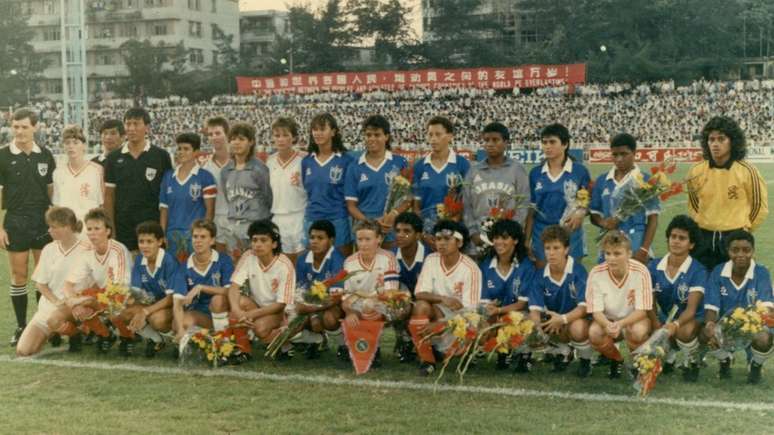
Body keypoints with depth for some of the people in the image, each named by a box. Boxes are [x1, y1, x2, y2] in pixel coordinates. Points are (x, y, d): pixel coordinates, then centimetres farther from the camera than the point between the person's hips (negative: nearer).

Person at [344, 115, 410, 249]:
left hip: (393, 230, -1)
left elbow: (409, 197, 3)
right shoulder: (355, 167, 8)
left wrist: (394, 214, -14)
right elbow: (351, 204, 6)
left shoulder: (400, 163, 5)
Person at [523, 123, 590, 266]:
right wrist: (526, 241, 6)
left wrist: (581, 213, -16)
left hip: (570, 237, -2)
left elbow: (589, 201, 6)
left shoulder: (579, 171, -2)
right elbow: (531, 209, 9)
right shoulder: (535, 173, 5)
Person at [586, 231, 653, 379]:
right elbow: (596, 311, -16)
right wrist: (608, 325, -39)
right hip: (608, 321, 2)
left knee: (637, 332, -36)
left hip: (634, 319, -2)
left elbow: (642, 310, -19)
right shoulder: (596, 273, -16)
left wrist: (621, 324, -38)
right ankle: (616, 360, 3)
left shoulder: (641, 272, -20)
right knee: (594, 333, -31)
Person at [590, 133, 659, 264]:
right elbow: (594, 213, 15)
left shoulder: (645, 181, -2)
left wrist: (644, 249, -10)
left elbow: (653, 218, -2)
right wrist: (602, 222, -9)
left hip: (635, 248, -3)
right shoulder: (602, 181, 8)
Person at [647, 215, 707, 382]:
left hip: (691, 319, -4)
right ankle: (669, 355, 10)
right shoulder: (654, 266, -4)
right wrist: (657, 326, -25)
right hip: (665, 316, 4)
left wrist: (675, 324, -44)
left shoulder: (698, 271, -15)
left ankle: (692, 363, -2)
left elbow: (691, 308, -23)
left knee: (684, 331, -37)